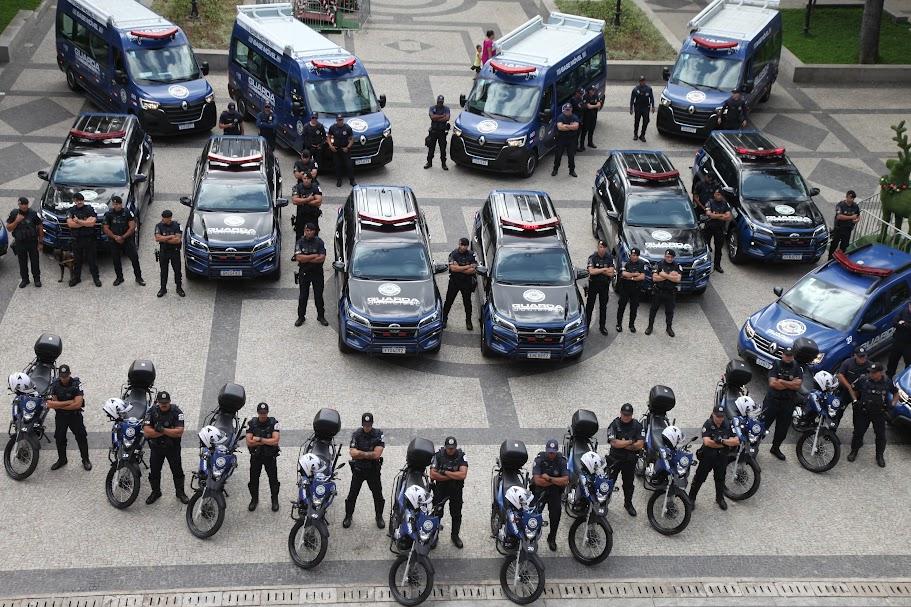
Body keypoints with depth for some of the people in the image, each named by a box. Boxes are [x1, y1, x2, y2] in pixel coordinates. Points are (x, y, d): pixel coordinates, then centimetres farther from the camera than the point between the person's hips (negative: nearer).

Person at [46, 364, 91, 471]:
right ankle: (62, 459, 33)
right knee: (59, 438, 13)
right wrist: (69, 402, -22)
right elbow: (50, 404, -18)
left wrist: (59, 405, -18)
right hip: (60, 416, 2)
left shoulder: (76, 384, -17)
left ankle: (85, 460, 21)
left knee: (81, 437, 4)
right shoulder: (54, 385, -11)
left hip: (75, 415, -2)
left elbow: (78, 404, -24)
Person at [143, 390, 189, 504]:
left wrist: (163, 430, -27)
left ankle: (180, 492, 24)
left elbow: (179, 432, -21)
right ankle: (155, 492, 31)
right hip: (156, 447, 2)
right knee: (154, 471, 11)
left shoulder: (176, 412, -13)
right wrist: (169, 432, -22)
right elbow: (146, 431, -17)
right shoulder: (152, 412, -8)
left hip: (173, 447, -1)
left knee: (177, 470, 7)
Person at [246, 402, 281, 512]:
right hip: (256, 456, 2)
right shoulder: (251, 424, -6)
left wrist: (259, 439, -20)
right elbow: (249, 443, -14)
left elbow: (275, 441, -21)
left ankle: (275, 500, 24)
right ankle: (254, 499, 30)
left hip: (270, 456, -1)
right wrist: (267, 442, -18)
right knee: (253, 479, 9)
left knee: (273, 479, 5)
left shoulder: (274, 423, -11)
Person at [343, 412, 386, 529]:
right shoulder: (356, 434, -9)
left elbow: (377, 454, -18)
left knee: (378, 495, 8)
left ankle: (379, 517, 27)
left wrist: (361, 454, -13)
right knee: (352, 494, 5)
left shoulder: (378, 434, -9)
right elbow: (353, 453, -19)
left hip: (373, 470, 0)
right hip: (358, 469, 0)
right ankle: (348, 516, 24)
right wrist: (369, 454, -19)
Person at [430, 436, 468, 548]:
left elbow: (462, 475, -22)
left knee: (456, 514, 11)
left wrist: (445, 472, -20)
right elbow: (433, 475, -17)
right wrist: (453, 476, -18)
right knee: (437, 513, 1)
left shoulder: (461, 456, -11)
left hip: (456, 489, 1)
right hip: (440, 488, -1)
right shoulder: (438, 455, -10)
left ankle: (455, 535, 30)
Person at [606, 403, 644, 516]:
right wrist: (630, 442, -15)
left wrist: (622, 444, -16)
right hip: (615, 458, -2)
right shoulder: (614, 425, -9)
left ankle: (628, 503, 33)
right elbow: (614, 443, -21)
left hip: (630, 460, 2)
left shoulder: (637, 426, -3)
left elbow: (640, 445, -12)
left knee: (629, 483, 15)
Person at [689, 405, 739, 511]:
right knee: (699, 478, 6)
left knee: (720, 478, 19)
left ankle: (720, 498, 39)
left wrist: (723, 441, -26)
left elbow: (736, 441, -12)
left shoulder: (728, 425, -6)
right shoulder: (708, 424, -16)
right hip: (707, 456, -3)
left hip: (722, 457, 3)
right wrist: (726, 444, -18)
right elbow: (707, 442, -27)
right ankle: (691, 498, 20)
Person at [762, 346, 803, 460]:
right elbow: (772, 383, -17)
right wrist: (791, 384, -13)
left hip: (788, 402, 3)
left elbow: (798, 385, -11)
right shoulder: (776, 365, -6)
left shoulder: (798, 367, 1)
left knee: (783, 428, 13)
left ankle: (776, 448, 31)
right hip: (772, 399, -3)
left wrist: (781, 381, -15)